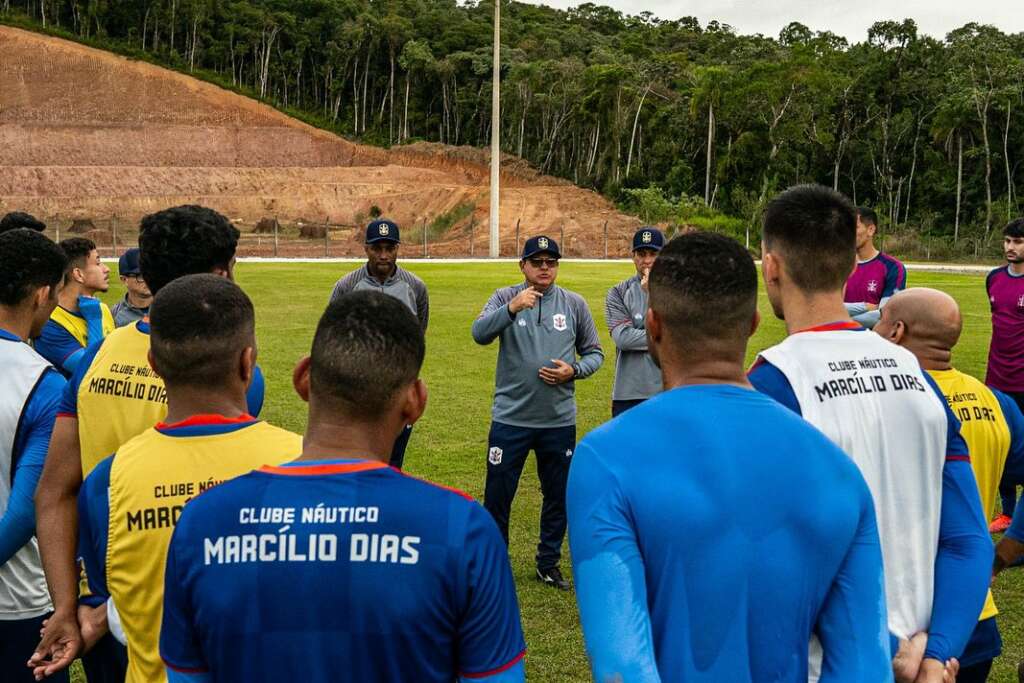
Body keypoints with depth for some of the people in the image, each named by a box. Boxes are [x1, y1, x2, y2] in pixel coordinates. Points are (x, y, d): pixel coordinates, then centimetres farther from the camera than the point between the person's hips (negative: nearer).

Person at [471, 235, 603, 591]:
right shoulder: (505, 298, -3)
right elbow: (479, 333, -20)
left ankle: (549, 563, 30)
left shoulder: (574, 304, 3)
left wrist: (574, 370, -11)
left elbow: (594, 352, 10)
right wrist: (511, 308, -36)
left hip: (559, 420, 2)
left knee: (558, 497, 13)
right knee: (497, 497, 6)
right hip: (510, 418, -2)